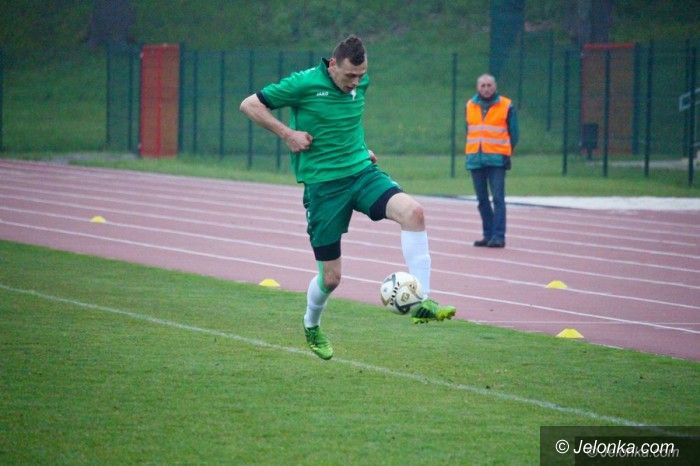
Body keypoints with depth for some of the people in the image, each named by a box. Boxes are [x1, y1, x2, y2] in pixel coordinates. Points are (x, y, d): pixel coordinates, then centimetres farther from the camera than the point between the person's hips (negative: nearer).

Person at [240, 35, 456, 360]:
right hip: (323, 184, -4)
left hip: (361, 171, 4)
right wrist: (288, 133, -13)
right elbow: (250, 105, -7)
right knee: (330, 277, 2)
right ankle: (311, 327, 36)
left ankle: (423, 303, -26)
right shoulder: (304, 84, -13)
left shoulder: (361, 82, 5)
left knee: (413, 212, -26)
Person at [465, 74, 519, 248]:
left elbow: (513, 133, 5)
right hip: (475, 160, 4)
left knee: (498, 198, -10)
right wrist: (471, 152, 13)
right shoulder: (470, 106, 11)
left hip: (497, 160, -4)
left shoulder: (506, 106, 0)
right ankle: (488, 234, 15)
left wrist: (507, 153, 1)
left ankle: (498, 236, -13)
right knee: (482, 199, 8)